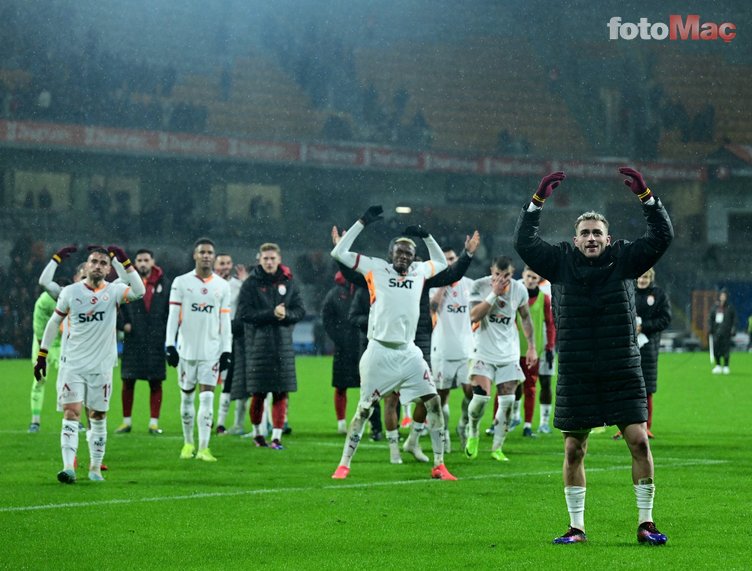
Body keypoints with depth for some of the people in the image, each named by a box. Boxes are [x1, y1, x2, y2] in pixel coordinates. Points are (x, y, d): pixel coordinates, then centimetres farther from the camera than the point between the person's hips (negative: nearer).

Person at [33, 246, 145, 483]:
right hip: (72, 364, 0)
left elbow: (138, 291, -21)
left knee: (98, 417, 7)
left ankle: (95, 467, 19)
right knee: (71, 413, -12)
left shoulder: (113, 291, -1)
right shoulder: (70, 292, 2)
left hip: (101, 366, 0)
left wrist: (124, 261, -27)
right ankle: (68, 467, -20)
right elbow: (54, 322, 12)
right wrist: (42, 354, 10)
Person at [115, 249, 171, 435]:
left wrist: (167, 331, -1)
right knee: (128, 382, 3)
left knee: (156, 383, 2)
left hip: (156, 341, 0)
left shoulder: (164, 284, 5)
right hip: (133, 341, 0)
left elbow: (172, 310, 8)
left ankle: (154, 422, 8)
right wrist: (123, 324, -6)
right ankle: (127, 421, 13)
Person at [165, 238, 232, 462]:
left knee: (207, 398, -7)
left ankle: (203, 448, -8)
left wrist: (226, 350, 2)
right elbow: (173, 316, 1)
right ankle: (188, 443, 23)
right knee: (187, 397, 8)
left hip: (212, 350, 0)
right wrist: (170, 345, -7)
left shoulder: (222, 286, 7)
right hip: (187, 349, 0)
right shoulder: (181, 282, 2)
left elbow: (225, 321, 8)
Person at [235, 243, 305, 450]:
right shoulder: (251, 283, 0)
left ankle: (277, 436, -1)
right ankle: (257, 432, 20)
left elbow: (300, 310, 8)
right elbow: (243, 314, -7)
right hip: (257, 344, -2)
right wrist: (271, 314, -15)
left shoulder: (288, 282, 8)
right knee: (258, 393, 2)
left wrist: (286, 314, -13)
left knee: (281, 393, -3)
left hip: (283, 343, 2)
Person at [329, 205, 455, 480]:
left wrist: (427, 236, 18)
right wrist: (362, 223, -3)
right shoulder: (376, 268, 1)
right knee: (364, 408, 0)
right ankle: (344, 465, 9)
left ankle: (439, 465, 3)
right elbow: (339, 253, -1)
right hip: (380, 352, -4)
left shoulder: (419, 270, 12)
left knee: (434, 403, -4)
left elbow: (441, 262, 32)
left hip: (409, 352, 4)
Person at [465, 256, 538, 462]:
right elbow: (474, 316, -22)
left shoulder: (519, 289, -1)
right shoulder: (479, 286, -10)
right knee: (481, 396, -16)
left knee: (507, 401, -2)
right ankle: (472, 433, 13)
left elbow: (525, 317, 14)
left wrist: (531, 346, 12)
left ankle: (497, 448, 9)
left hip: (509, 353, 3)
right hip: (484, 351, -3)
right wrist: (494, 293, -26)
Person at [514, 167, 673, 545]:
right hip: (576, 375, 1)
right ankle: (576, 527, 13)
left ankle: (645, 523, 3)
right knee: (574, 450, 3)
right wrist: (537, 201, -6)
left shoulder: (625, 259, 5)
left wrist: (645, 196, -10)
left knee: (639, 441, -7)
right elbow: (524, 243, 0)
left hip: (623, 371, 0)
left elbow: (662, 237, -1)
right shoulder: (561, 262, 6)